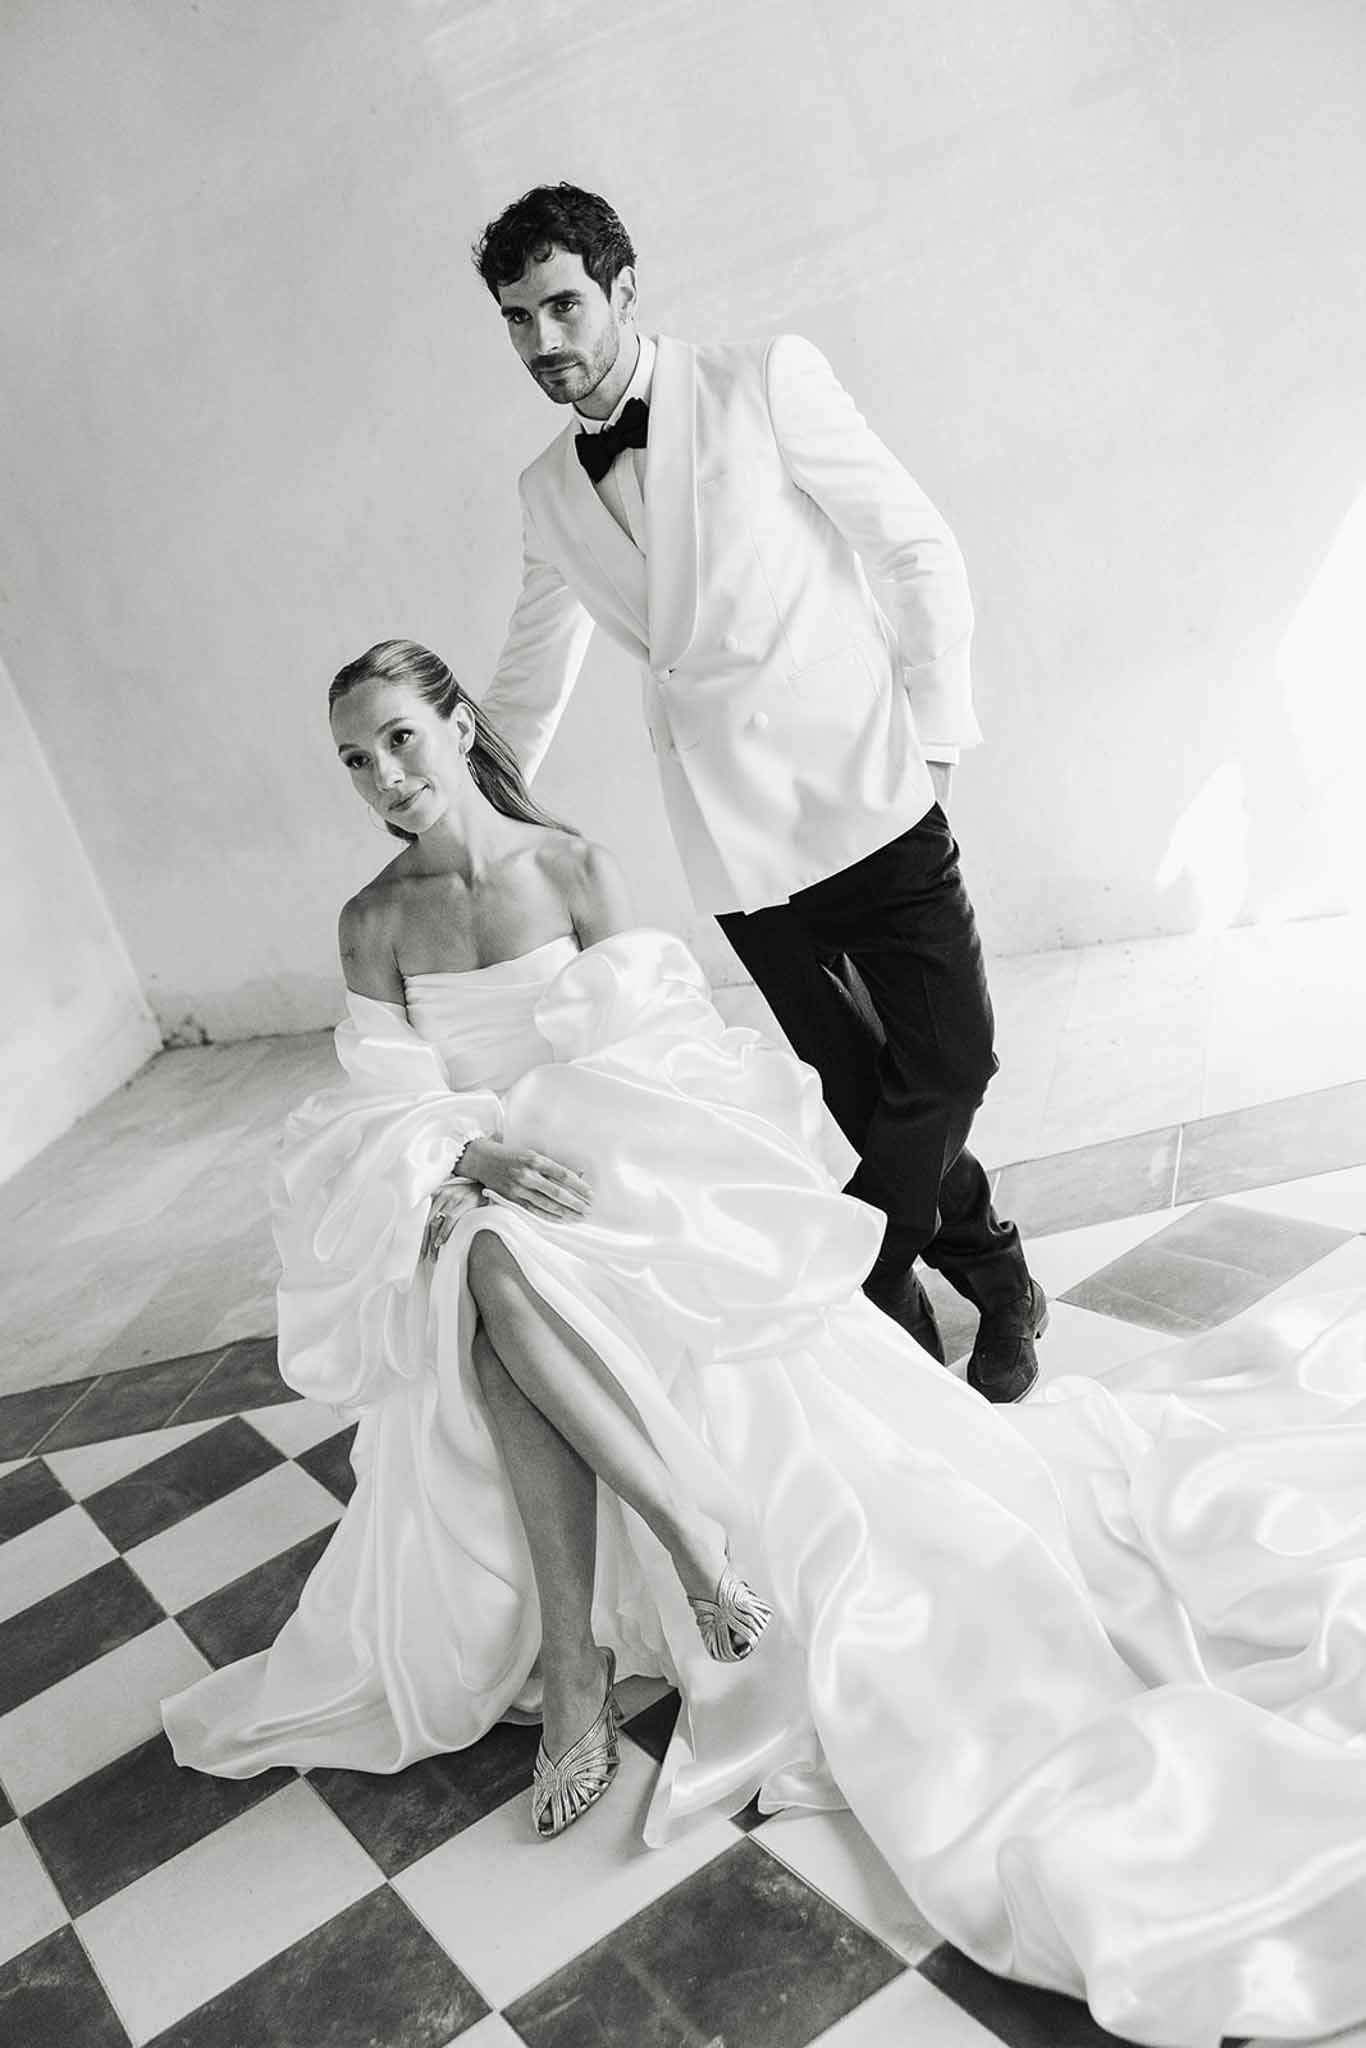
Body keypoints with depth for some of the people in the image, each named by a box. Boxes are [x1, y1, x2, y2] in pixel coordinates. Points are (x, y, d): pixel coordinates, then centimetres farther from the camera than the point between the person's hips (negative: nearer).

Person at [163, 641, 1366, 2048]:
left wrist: (559, 1149, -22)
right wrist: (469, 1157, -22)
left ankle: (575, 1666, -26)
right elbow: (392, 1093, -2)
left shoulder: (572, 868, 0)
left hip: (614, 1170, -1)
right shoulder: (372, 922, 7)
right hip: (474, 1195, 2)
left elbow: (636, 1051, -4)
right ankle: (696, 1546, -35)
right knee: (495, 1270, -34)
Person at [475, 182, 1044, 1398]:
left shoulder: (766, 384, -1)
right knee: (864, 1090, 7)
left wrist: (933, 736, -7)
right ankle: (995, 1277, 28)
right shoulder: (546, 495, 11)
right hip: (737, 843, 3)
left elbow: (922, 552, -1)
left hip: (867, 796, -3)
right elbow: (530, 682, 22)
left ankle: (868, 1294, 15)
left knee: (949, 1062, -6)